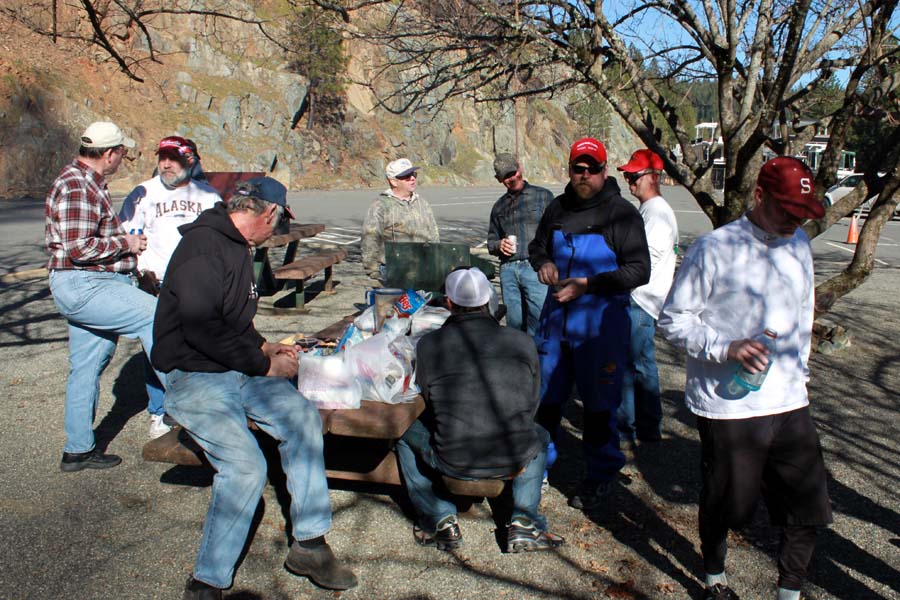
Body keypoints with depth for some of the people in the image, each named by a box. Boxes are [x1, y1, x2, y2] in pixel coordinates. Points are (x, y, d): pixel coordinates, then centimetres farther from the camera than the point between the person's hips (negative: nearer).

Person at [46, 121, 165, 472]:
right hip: (83, 287, -11)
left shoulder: (88, 183, 19)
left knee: (87, 367, 12)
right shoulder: (77, 187, -15)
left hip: (88, 287, 11)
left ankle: (78, 450, 21)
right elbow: (79, 248, -24)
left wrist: (127, 242, 17)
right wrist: (126, 243, -13)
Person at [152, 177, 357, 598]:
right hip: (195, 378, -9)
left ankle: (309, 544, -4)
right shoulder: (203, 246, -16)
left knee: (302, 417, -12)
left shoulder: (238, 248, 14)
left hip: (239, 371, 9)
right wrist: (264, 364, -17)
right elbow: (201, 329, -25)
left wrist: (265, 347, 12)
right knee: (245, 464, -24)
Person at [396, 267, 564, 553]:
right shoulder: (523, 343, -2)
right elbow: (532, 405, 10)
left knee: (407, 435, 28)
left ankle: (441, 521, 23)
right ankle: (524, 522, 22)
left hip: (455, 462, -1)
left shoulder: (428, 345, -6)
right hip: (515, 458, 2)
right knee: (539, 435, 35)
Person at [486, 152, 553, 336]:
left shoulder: (543, 196, 9)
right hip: (508, 269, 4)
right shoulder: (499, 206, 21)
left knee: (540, 317, -13)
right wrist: (499, 245, 3)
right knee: (515, 321, 5)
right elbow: (491, 240, 27)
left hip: (535, 266, -4)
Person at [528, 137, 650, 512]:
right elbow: (537, 246, 25)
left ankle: (601, 478, 22)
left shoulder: (622, 213, -7)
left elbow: (639, 270, -12)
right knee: (546, 396, 13)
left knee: (599, 403, 5)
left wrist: (588, 285, -19)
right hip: (556, 316, 5)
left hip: (601, 322, -5)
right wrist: (542, 263, 1)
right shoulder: (557, 208, 10)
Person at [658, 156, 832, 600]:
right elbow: (673, 320, -9)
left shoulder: (799, 245, 11)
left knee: (807, 507, 9)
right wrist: (726, 348, -22)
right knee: (725, 505, 12)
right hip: (727, 406, -5)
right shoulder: (715, 248, -11)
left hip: (789, 405, 6)